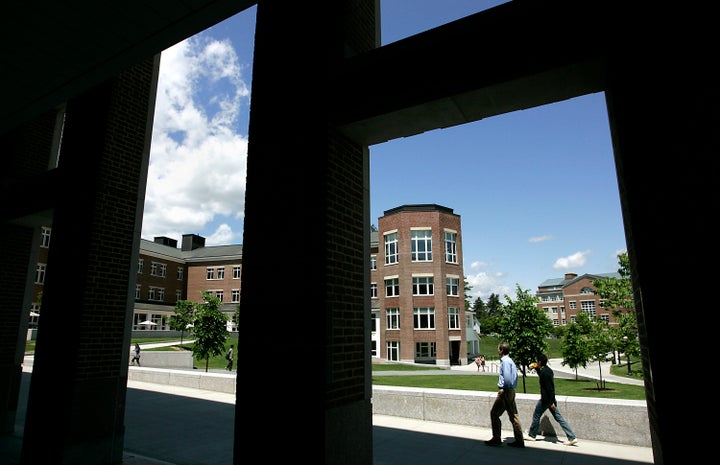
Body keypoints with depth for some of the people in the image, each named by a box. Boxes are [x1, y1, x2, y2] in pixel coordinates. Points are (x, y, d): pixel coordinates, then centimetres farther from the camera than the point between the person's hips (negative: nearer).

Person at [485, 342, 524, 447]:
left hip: (505, 391, -9)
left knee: (494, 413, 1)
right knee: (513, 415, 10)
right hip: (511, 391, 9)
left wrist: (503, 388, -14)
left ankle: (496, 439, 6)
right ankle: (519, 441, 13)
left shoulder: (505, 361, -15)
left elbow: (507, 376, -26)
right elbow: (514, 376, 15)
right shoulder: (510, 361, 14)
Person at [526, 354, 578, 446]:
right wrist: (537, 369, 27)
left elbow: (549, 388, -24)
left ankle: (532, 435, 20)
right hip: (550, 399, 9)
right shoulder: (548, 370, 8)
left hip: (546, 399, -9)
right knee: (558, 418, 8)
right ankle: (572, 437, 4)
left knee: (536, 416, 7)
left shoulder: (544, 372, -21)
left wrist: (551, 402, -22)